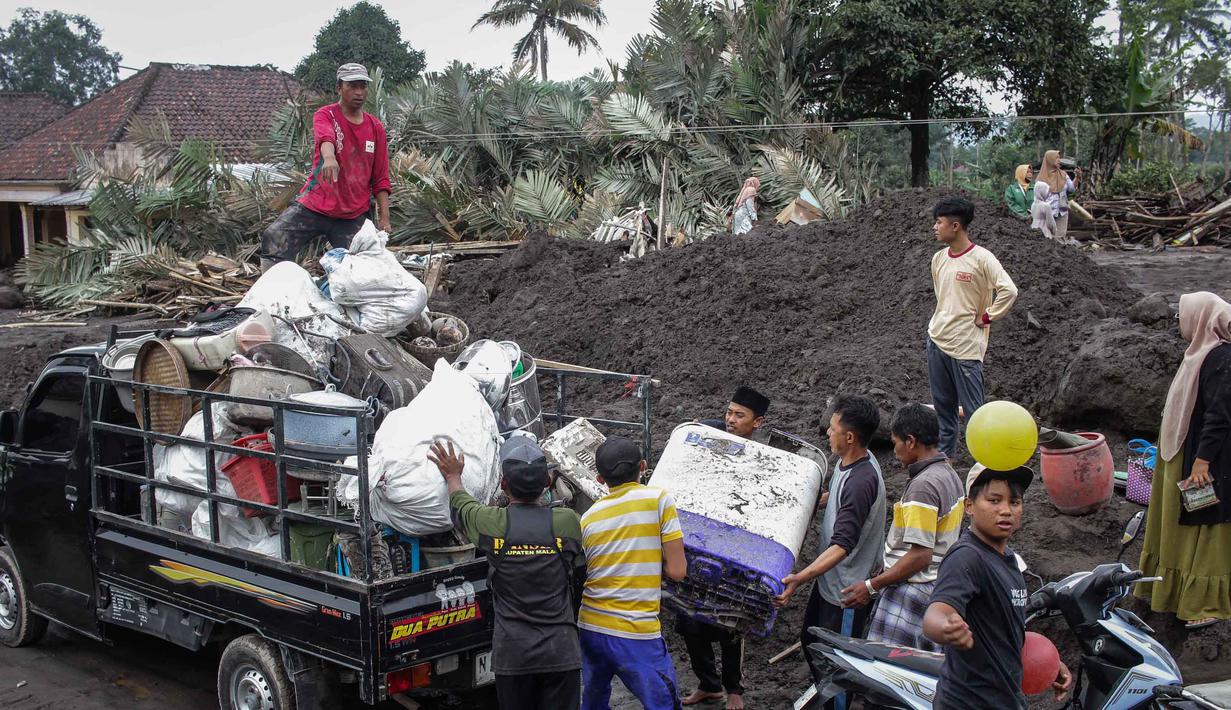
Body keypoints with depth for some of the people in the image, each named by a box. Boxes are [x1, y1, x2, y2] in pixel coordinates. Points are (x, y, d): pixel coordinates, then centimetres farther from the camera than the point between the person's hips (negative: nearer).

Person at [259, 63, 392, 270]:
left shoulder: (376, 128, 9)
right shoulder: (326, 115, -1)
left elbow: (380, 180, 9)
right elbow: (325, 136, -27)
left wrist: (384, 219, 1)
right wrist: (329, 157, -50)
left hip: (354, 216, 3)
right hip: (313, 205, -3)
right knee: (273, 240, -19)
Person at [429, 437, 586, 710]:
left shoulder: (491, 523, -7)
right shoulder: (568, 522, -6)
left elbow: (460, 504, 17)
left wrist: (453, 477, 36)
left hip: (512, 654, 0)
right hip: (561, 651, 0)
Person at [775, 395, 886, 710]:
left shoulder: (862, 481, -32)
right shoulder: (848, 461, -3)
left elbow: (842, 545, -37)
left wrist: (800, 578, -45)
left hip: (847, 589, -10)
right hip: (829, 579, 10)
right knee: (811, 640, 27)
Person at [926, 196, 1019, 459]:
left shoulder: (981, 258, -14)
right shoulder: (939, 258, 9)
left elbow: (1009, 291, -20)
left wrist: (986, 318, -13)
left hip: (966, 345, -7)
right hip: (937, 339, 7)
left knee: (974, 409, -4)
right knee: (943, 407, 15)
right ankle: (946, 455, 26)